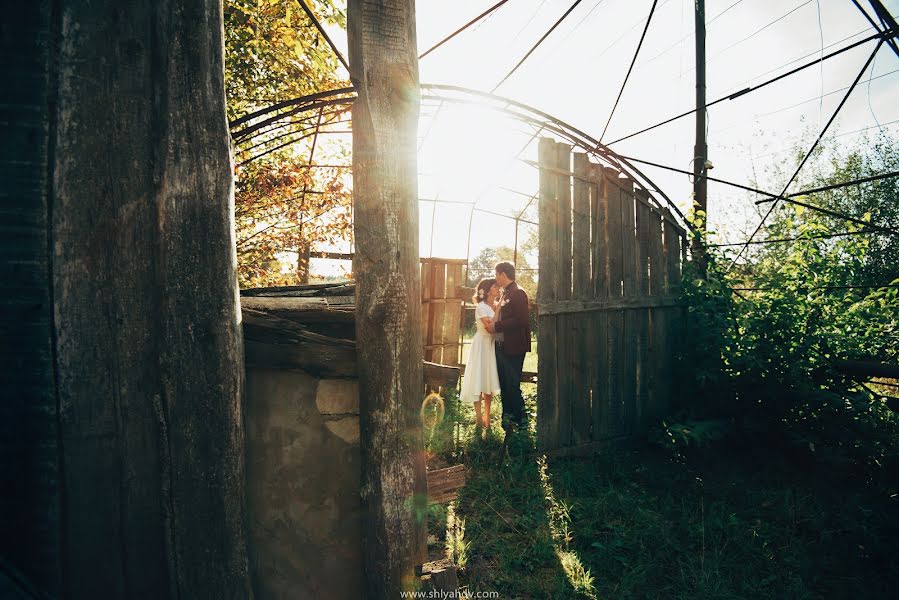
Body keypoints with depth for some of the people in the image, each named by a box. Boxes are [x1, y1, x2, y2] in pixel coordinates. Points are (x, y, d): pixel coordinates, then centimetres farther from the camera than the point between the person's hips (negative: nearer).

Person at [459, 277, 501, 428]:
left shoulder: (495, 306, 10)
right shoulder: (481, 307, -12)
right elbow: (490, 327, -22)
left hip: (492, 345, 7)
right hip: (482, 345, -7)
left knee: (490, 379, 10)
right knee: (479, 379, -3)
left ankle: (487, 414, 18)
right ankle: (479, 416, 4)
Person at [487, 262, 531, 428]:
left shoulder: (518, 293, -13)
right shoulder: (504, 294, 15)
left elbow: (521, 320, -23)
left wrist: (496, 326, -19)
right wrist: (491, 324, 7)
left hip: (513, 348, -9)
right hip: (500, 346, 9)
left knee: (512, 385, -3)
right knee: (504, 384, 16)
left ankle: (520, 420, 10)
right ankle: (508, 416, 28)